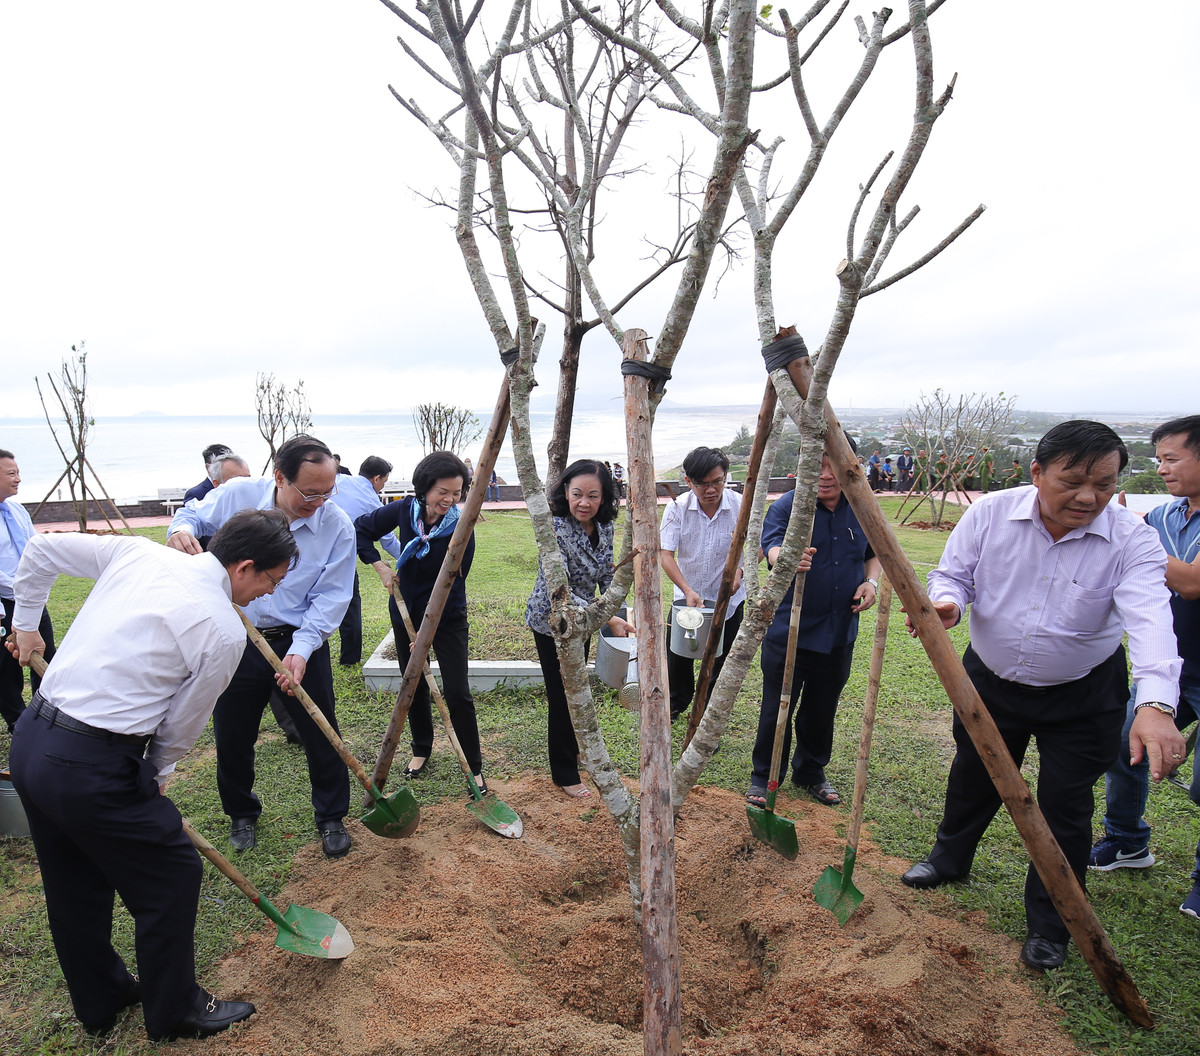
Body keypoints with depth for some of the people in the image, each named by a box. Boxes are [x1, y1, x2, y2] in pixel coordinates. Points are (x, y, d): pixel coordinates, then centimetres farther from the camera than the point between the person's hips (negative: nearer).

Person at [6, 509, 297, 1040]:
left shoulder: (136, 552, 2)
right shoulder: (223, 631, -16)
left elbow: (41, 550, 14)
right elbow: (184, 723, -4)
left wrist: (25, 623, 28)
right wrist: (155, 773, 15)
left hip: (30, 738, 9)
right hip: (91, 768, -8)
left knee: (73, 885, 24)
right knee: (172, 875, 12)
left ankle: (99, 1001, 47)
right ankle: (174, 1012, 32)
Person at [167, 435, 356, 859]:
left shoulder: (338, 527, -13)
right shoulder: (237, 496, -10)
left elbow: (331, 598, -12)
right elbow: (193, 515, 9)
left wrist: (300, 650, -23)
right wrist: (182, 530, -16)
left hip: (302, 644, -1)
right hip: (237, 643, 1)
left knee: (322, 736, 6)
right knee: (232, 738, 15)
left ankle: (331, 818, 29)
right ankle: (242, 814, 41)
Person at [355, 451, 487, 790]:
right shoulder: (404, 510, -10)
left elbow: (452, 584, -19)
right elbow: (361, 529, 5)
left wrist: (427, 633, -21)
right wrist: (380, 567, -8)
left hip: (447, 618, -4)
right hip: (406, 612, 4)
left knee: (457, 693, -6)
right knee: (414, 686, 15)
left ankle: (474, 767, 8)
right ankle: (421, 749, 36)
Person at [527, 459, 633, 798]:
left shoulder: (604, 527, -8)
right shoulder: (555, 529, -31)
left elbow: (606, 576, 4)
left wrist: (619, 613, -7)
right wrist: (608, 620, -38)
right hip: (551, 621, -7)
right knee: (563, 696, 3)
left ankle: (573, 748, 49)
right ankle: (565, 774, 24)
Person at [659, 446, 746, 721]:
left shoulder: (741, 506, -17)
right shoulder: (677, 508, -15)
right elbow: (665, 554, -16)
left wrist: (740, 568, -27)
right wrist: (688, 590, -28)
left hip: (728, 599, -1)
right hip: (686, 597, 1)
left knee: (719, 661, 12)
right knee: (678, 654, 17)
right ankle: (677, 702, 44)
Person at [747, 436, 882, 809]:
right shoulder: (787, 506, -9)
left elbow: (875, 552, 20)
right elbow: (771, 545, -26)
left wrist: (871, 581, -1)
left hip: (839, 634, 4)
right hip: (789, 633, -4)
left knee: (822, 710, 17)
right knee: (777, 709, 3)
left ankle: (812, 774, 38)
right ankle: (764, 779, 22)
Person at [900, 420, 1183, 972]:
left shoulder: (1131, 540, -19)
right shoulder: (990, 514, -15)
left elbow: (1150, 620, -32)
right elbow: (954, 574, -6)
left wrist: (1155, 705, -47)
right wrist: (946, 603, -31)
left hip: (1081, 698, -2)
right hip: (990, 681, 2)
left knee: (1065, 807, 6)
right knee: (973, 778, 20)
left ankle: (1049, 926, 28)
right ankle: (949, 858, 48)